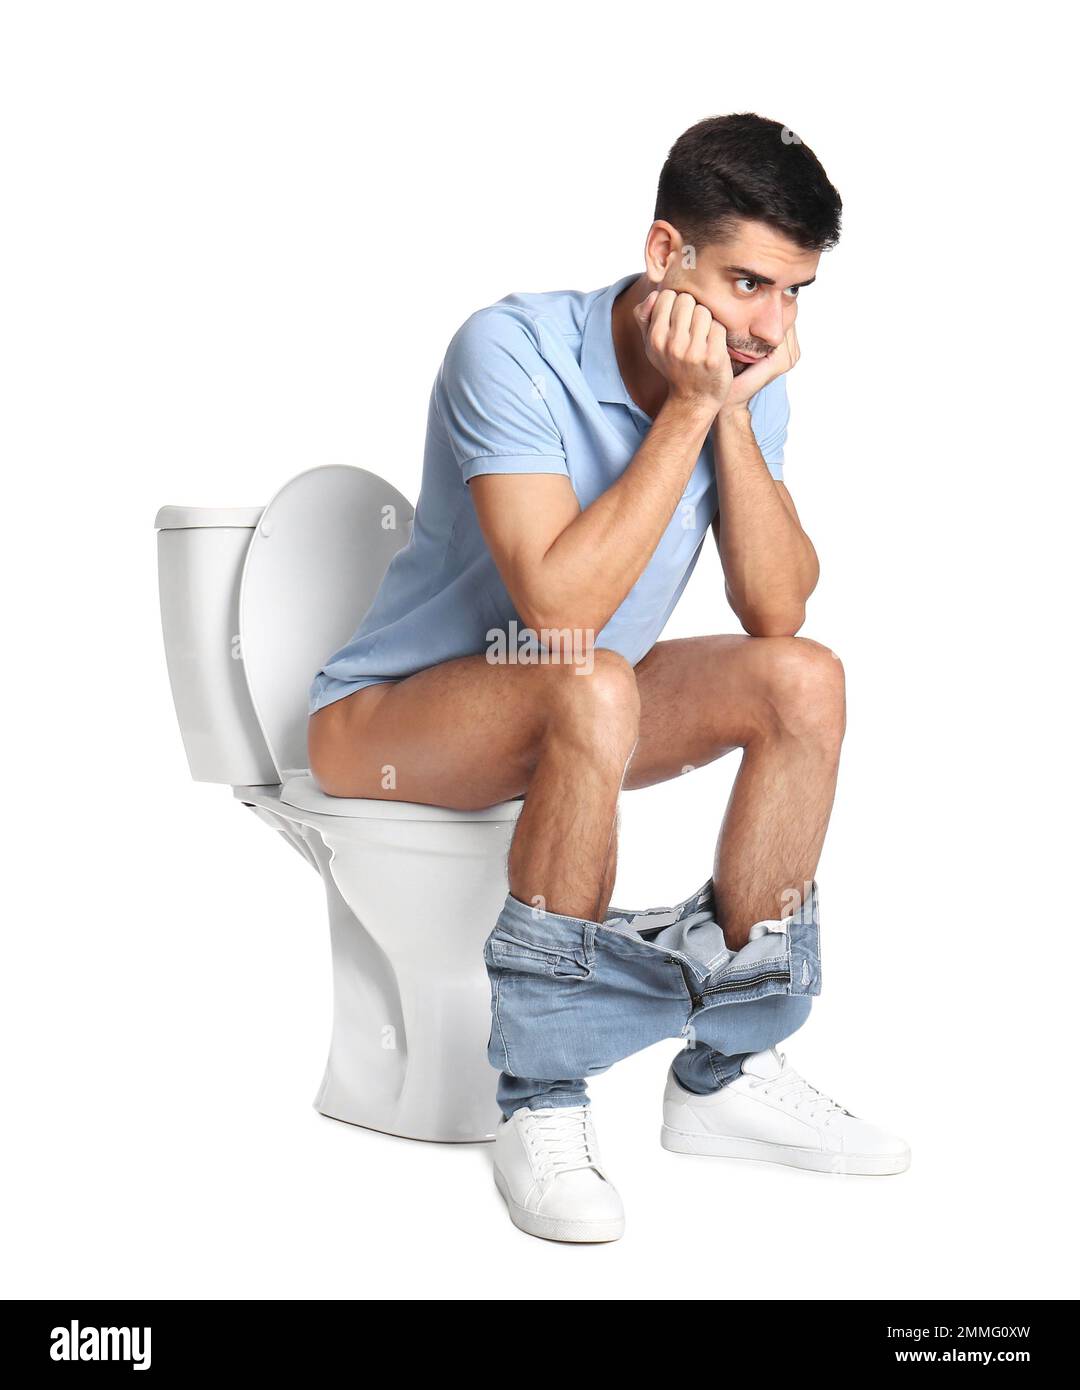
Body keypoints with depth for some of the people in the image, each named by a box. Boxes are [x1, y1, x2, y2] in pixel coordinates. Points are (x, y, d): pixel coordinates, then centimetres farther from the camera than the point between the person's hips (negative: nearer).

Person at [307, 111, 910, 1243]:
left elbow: (776, 611, -13)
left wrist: (733, 415, -21)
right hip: (383, 723, -6)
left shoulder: (746, 381, -4)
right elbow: (559, 608, -34)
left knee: (806, 680, -13)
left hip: (567, 720, 7)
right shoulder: (512, 351, -24)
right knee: (593, 690, -36)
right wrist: (688, 410, -29)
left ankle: (725, 1072, -6)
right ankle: (540, 1104, -23)